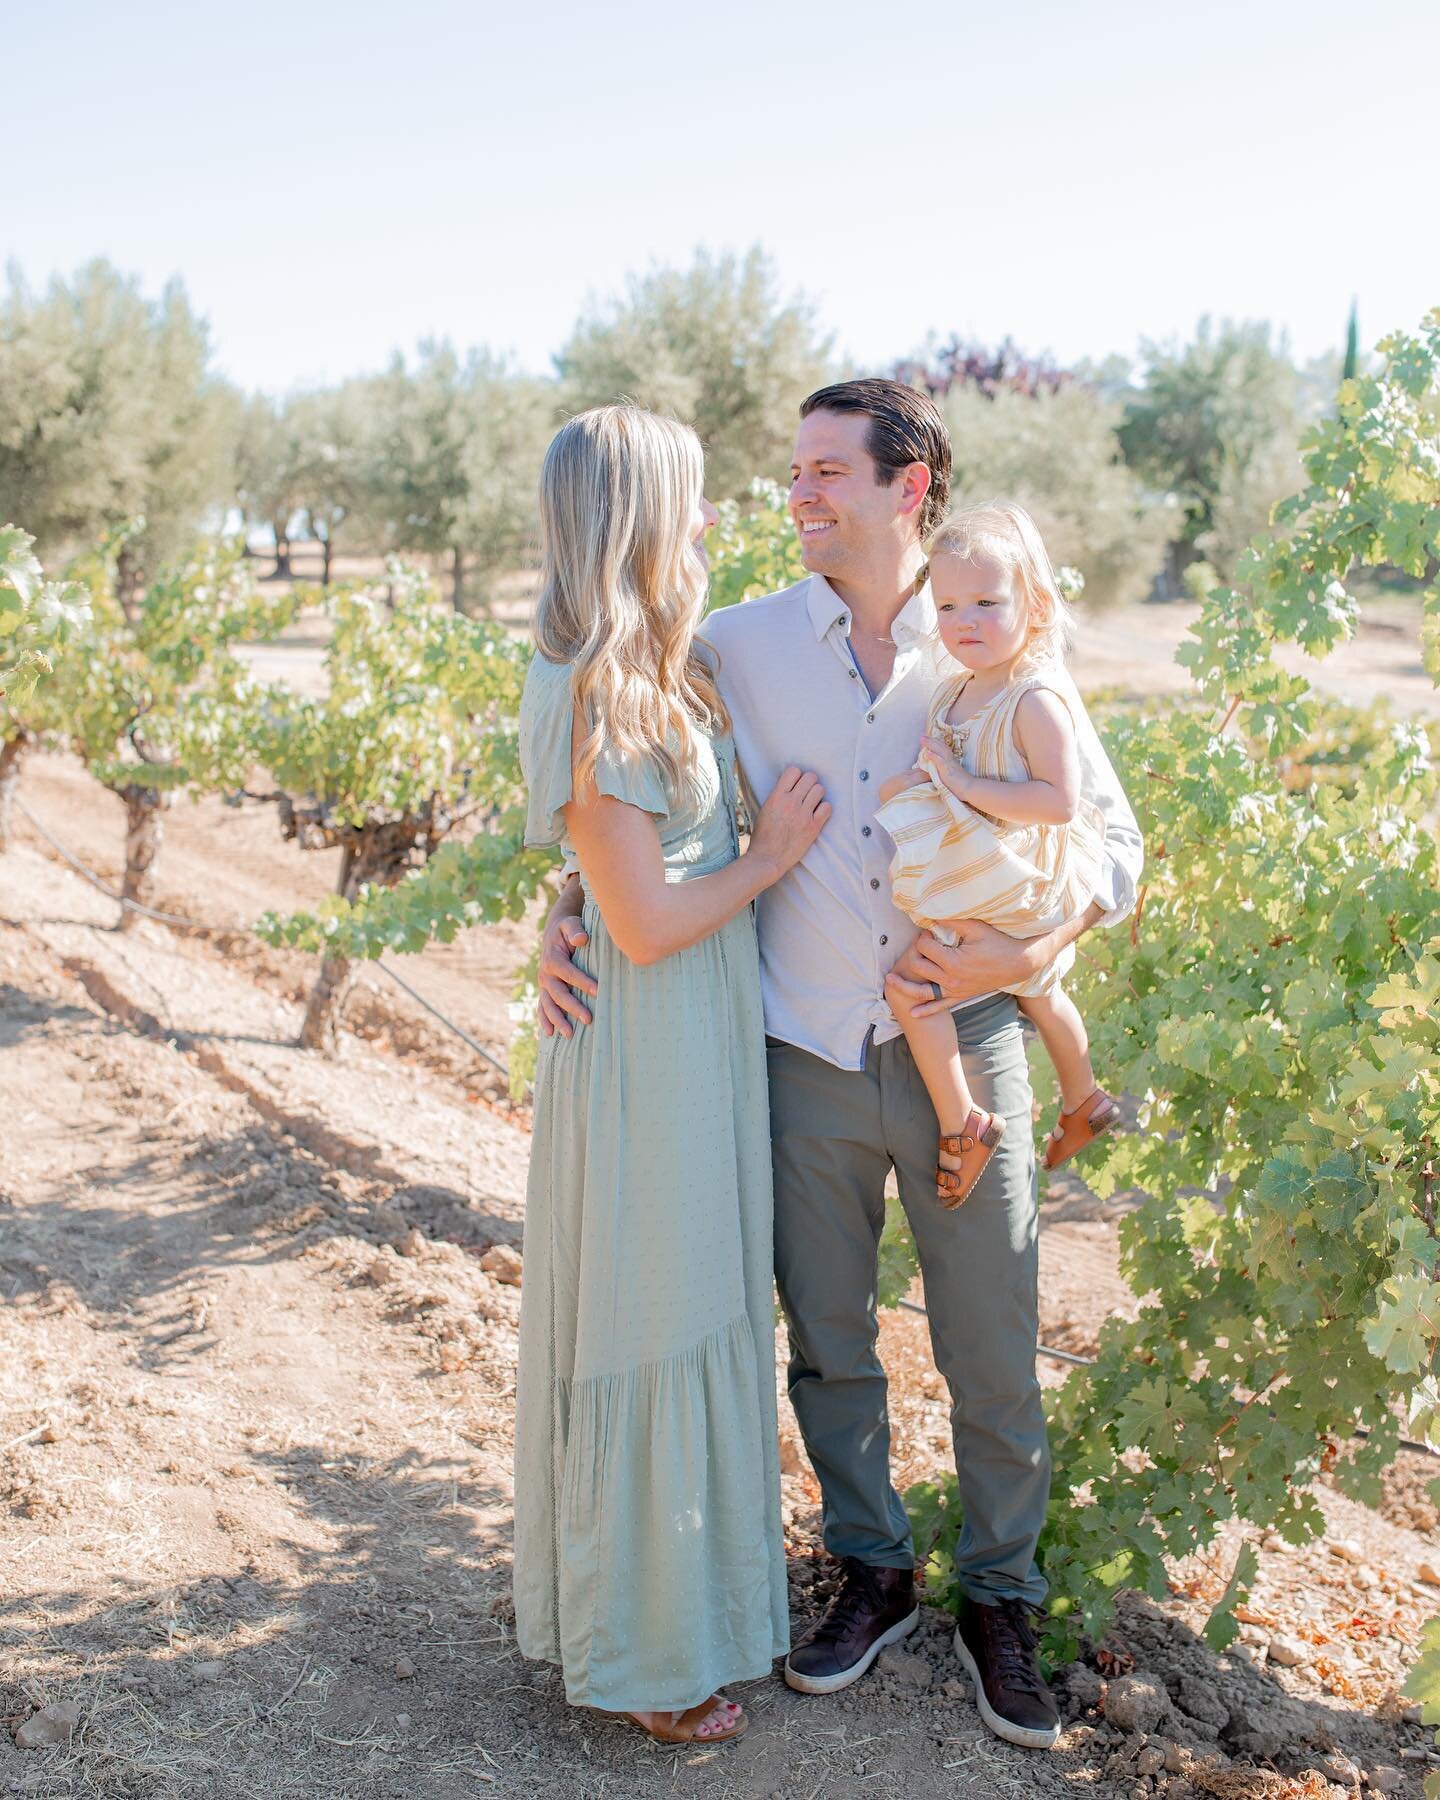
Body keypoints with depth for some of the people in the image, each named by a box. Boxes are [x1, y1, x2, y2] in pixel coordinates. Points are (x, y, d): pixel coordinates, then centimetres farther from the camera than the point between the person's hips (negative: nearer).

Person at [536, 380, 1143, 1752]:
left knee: (991, 1353, 9)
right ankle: (872, 1572, 37)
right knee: (827, 1340, 14)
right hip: (805, 1057, 1)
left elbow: (1113, 842, 1)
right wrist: (562, 917, -7)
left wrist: (1025, 950, -15)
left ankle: (1000, 1603, 31)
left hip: (959, 1050, -1)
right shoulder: (740, 647, -1)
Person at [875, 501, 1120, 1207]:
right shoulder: (953, 690, 3)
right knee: (1038, 991, 27)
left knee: (907, 983, -13)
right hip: (970, 882, 9)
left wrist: (964, 785, -28)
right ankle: (1083, 1102, 50)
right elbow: (946, 773, 16)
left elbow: (1059, 800, -30)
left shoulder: (1036, 700, -23)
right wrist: (909, 786, -4)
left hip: (1016, 887, -9)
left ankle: (960, 1124, 1)